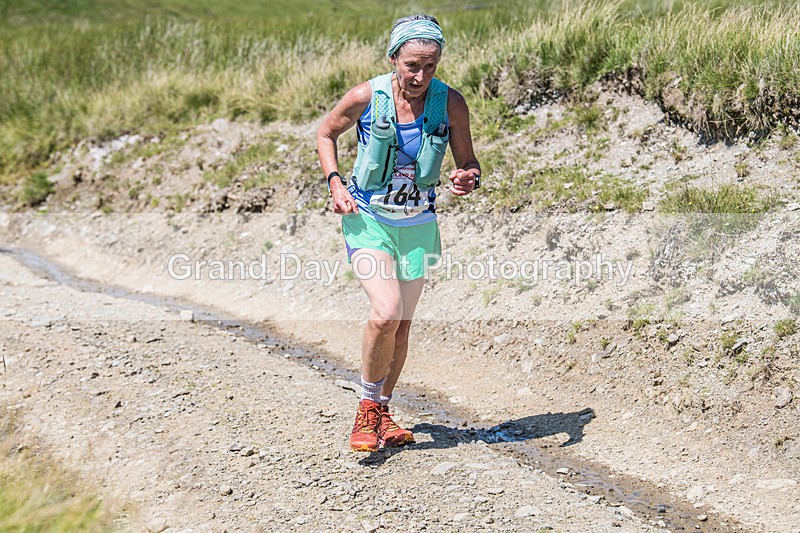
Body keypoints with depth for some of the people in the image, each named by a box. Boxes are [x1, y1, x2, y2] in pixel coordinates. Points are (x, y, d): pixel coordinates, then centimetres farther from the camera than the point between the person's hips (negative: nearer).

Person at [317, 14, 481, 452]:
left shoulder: (450, 104, -10)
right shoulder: (366, 97, -14)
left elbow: (468, 163, 1)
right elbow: (326, 134, 4)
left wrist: (469, 180, -23)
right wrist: (335, 182, -10)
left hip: (417, 224, 3)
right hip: (367, 219, -3)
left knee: (401, 326, 10)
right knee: (385, 313, -22)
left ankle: (381, 413, 31)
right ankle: (367, 410, 0)